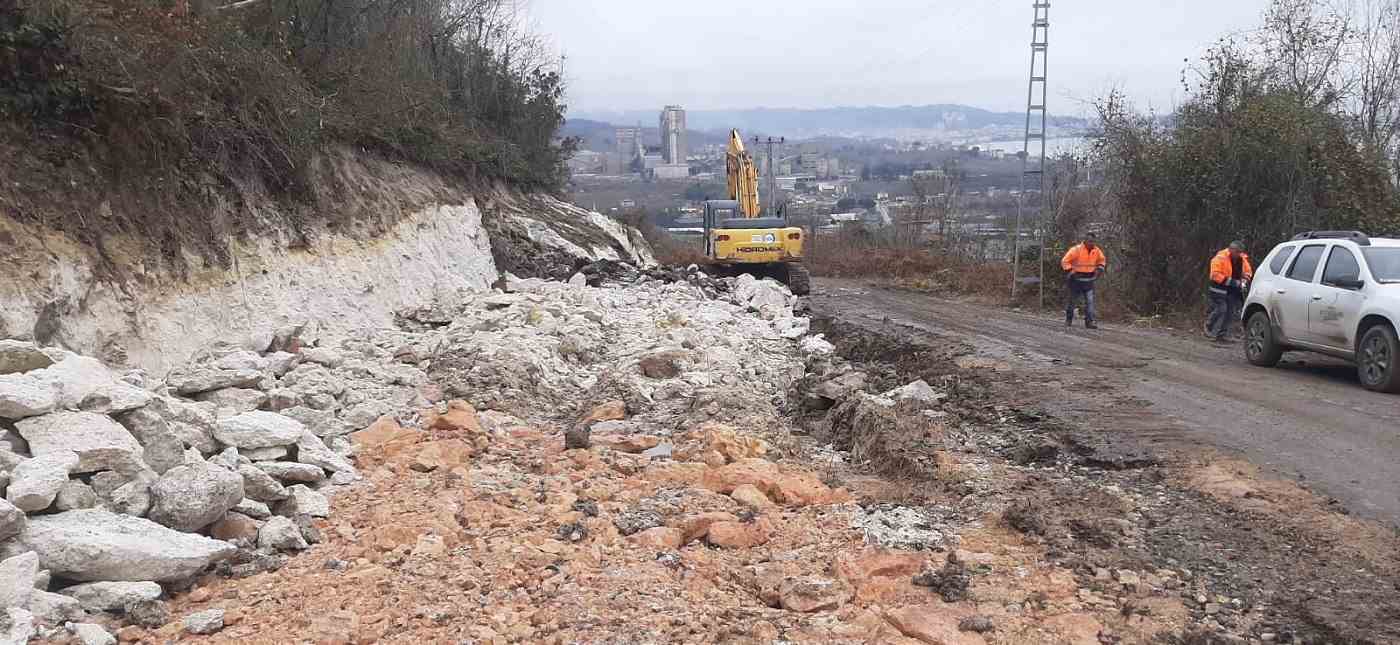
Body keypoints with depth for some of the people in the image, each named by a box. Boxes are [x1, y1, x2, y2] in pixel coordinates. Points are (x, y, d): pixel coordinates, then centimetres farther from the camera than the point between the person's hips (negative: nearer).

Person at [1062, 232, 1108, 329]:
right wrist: (1070, 272, -17)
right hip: (1076, 279, -3)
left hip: (1089, 280, 3)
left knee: (1090, 300, -8)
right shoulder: (1076, 249, -16)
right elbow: (1065, 262, -11)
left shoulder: (1097, 251, -1)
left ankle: (1090, 321, -7)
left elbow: (1102, 259, 21)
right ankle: (1068, 320, 28)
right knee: (1072, 300, 11)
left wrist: (1100, 268, 6)